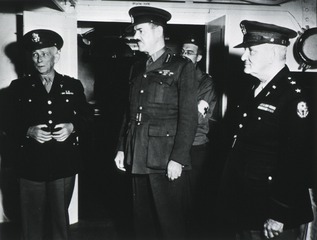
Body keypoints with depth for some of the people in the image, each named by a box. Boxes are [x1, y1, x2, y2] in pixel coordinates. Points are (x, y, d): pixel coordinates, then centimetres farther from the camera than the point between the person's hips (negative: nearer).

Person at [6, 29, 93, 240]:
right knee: (32, 222, 9)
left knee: (60, 218, 12)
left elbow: (87, 119, 8)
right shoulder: (18, 87, 5)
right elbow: (10, 126, 2)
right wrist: (29, 132, -17)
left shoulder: (73, 86, 7)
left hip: (64, 166, 1)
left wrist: (72, 127, -12)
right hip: (31, 167, 0)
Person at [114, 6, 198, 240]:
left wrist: (178, 158, -14)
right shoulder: (138, 68, 15)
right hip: (139, 159, 6)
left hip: (167, 162, -6)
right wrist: (122, 148, 10)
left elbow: (188, 117, -9)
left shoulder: (182, 66, -4)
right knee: (143, 221, 16)